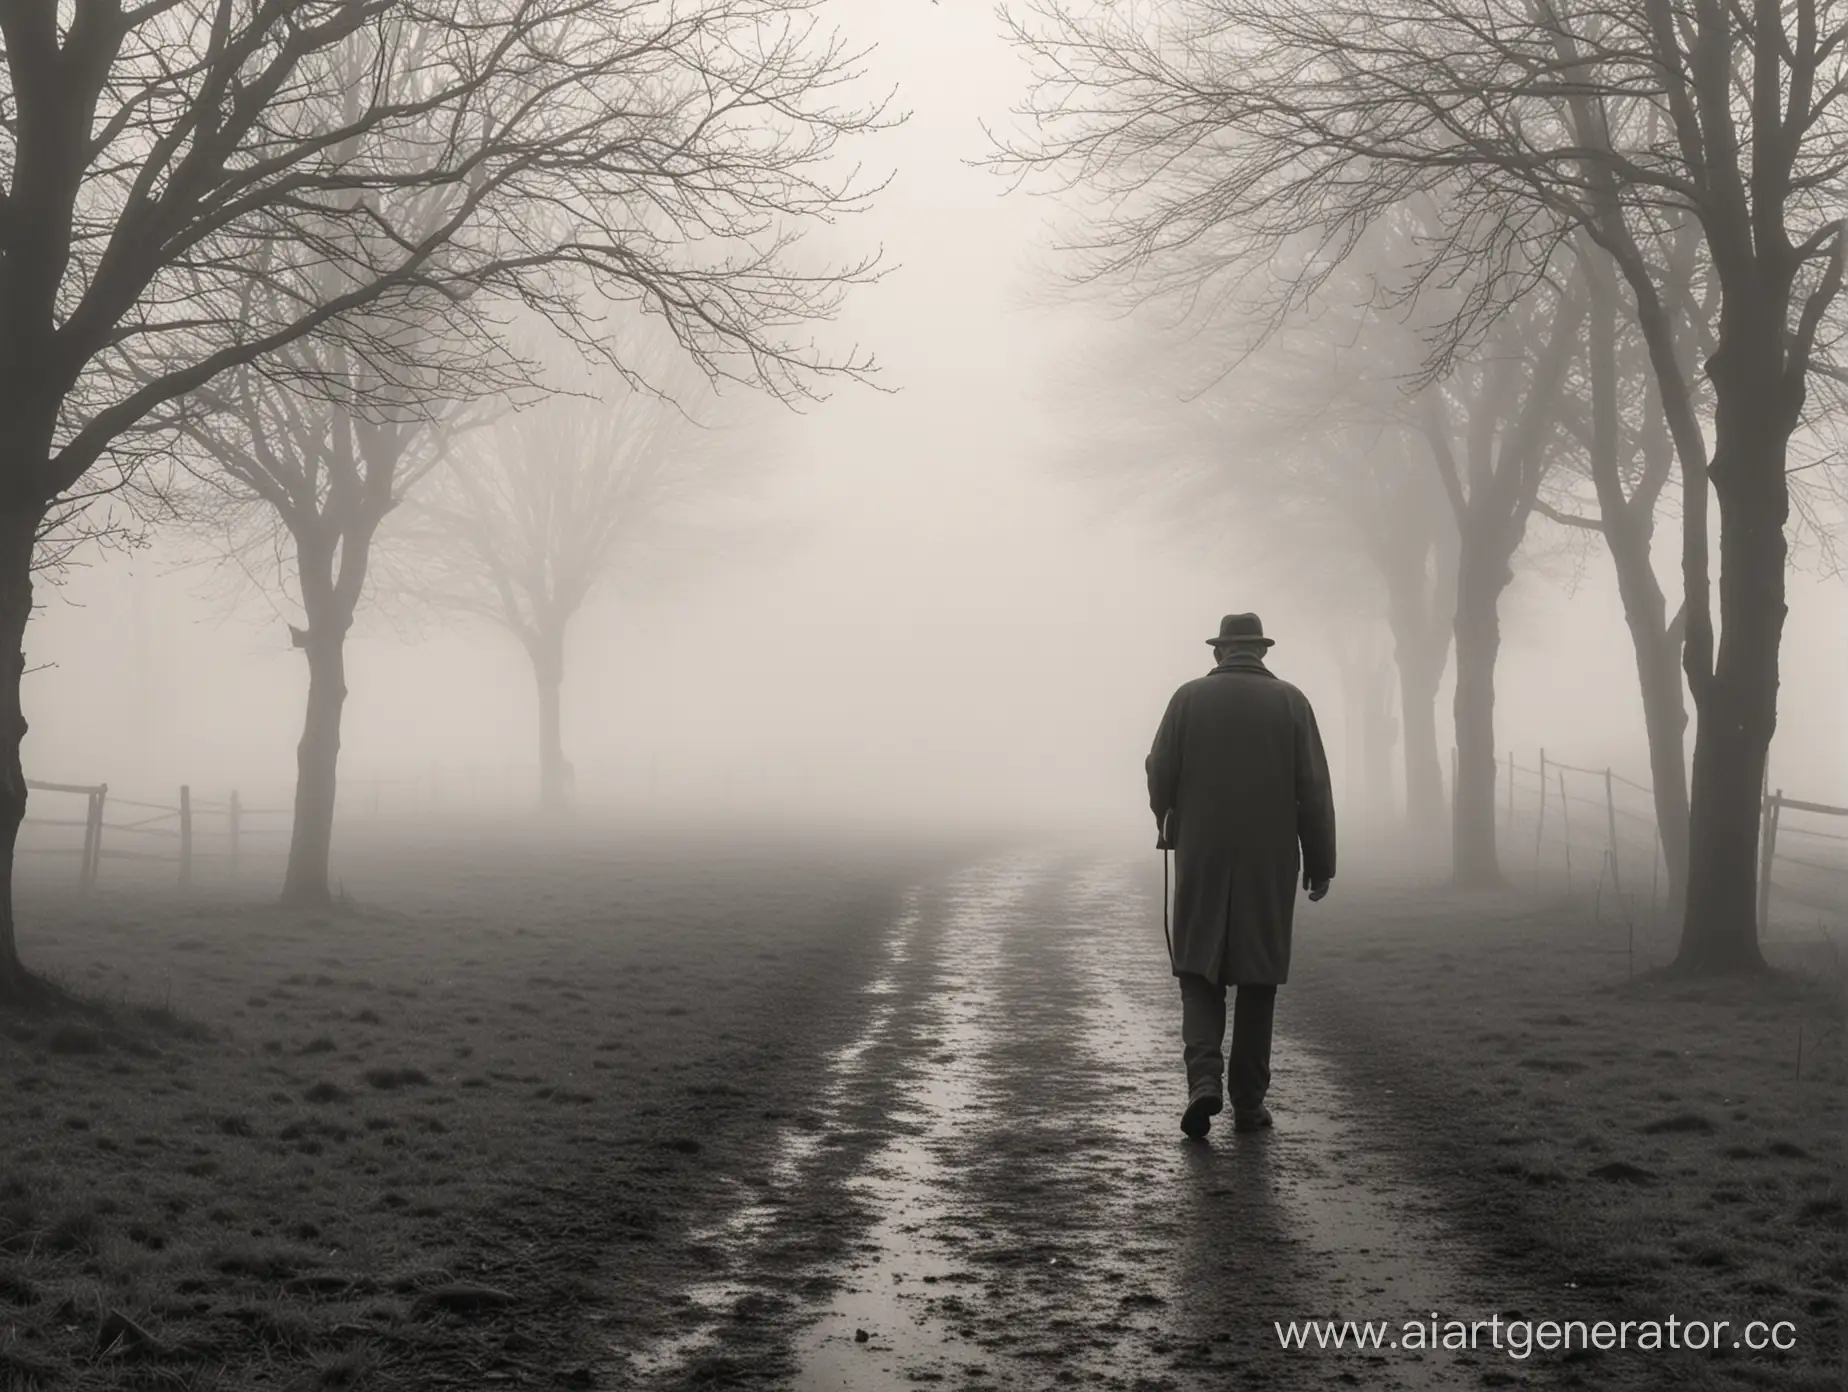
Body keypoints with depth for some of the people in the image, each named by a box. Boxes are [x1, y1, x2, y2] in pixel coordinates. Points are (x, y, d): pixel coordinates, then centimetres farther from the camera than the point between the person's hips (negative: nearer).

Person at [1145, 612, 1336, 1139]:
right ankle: (1248, 1101, 12)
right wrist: (1320, 862, 4)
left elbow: (1159, 775, -2)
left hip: (1202, 858, 0)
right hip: (1270, 860, 1)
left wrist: (1168, 828, 19)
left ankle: (1204, 1076, -13)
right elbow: (1313, 789, -3)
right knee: (1258, 976, 9)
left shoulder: (1190, 698, -1)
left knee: (1198, 968, 8)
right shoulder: (1290, 701, 0)